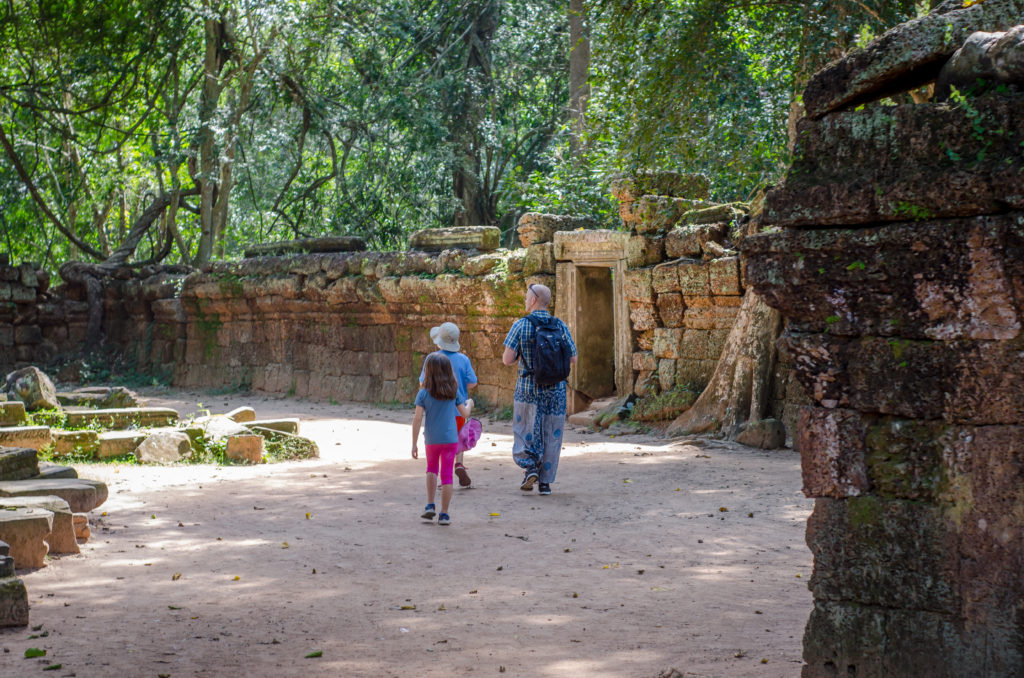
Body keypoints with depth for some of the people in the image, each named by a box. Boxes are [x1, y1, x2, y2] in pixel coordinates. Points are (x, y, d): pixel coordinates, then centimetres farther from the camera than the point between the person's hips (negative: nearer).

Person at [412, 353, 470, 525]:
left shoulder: (424, 394, -8)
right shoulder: (454, 392, -2)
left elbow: (417, 418, -11)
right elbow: (464, 413, 6)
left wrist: (414, 443, -6)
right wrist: (469, 405, 29)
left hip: (431, 439, 0)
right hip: (450, 438, 0)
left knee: (432, 469, 24)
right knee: (446, 474, 4)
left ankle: (430, 506, 15)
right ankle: (444, 514, 5)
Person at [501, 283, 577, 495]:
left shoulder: (520, 326, -8)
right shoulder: (560, 326, -1)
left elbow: (508, 359, -12)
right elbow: (572, 360, 3)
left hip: (527, 388, -2)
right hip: (555, 390, 2)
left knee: (524, 431, 13)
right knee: (551, 435, 10)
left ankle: (530, 466, -8)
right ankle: (545, 482, 11)